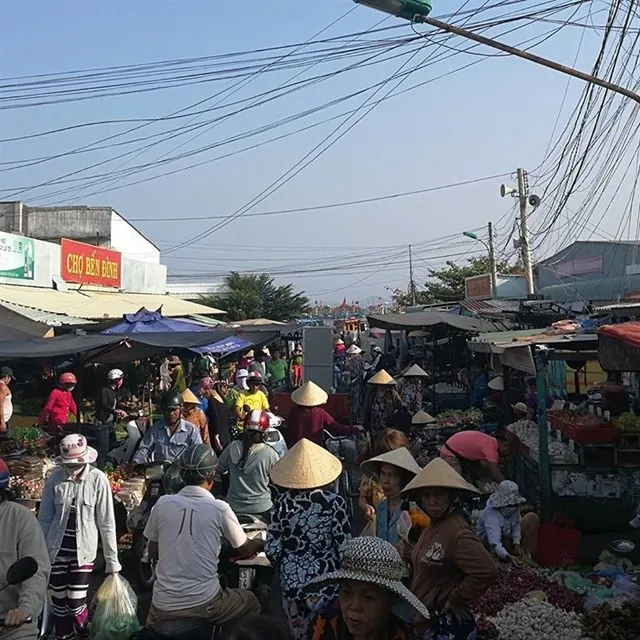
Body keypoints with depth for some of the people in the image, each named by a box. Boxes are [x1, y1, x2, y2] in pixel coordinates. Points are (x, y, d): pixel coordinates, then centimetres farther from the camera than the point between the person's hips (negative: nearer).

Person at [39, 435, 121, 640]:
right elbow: (44, 519, 2)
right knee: (58, 600, 11)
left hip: (83, 550, -2)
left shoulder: (98, 479, -12)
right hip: (56, 550, 2)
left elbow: (106, 522, -8)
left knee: (75, 603, 0)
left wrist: (112, 559, -6)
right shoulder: (54, 479, -7)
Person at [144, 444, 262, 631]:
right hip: (204, 604, -3)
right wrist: (261, 544, 25)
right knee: (252, 603, 26)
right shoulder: (219, 509, -12)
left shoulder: (162, 503, -5)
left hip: (163, 607, 3)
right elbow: (244, 549, 4)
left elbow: (153, 552, 8)